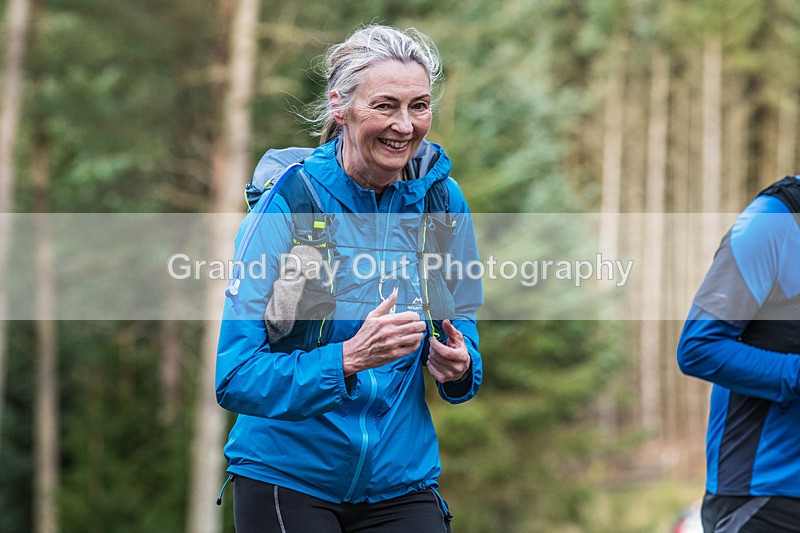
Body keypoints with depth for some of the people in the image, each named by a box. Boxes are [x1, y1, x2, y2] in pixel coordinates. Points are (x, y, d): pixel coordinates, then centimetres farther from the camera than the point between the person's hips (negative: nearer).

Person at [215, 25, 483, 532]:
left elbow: (461, 330, 11)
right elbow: (235, 377, -19)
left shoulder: (441, 197, -1)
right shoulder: (287, 203, -14)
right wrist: (349, 358, -31)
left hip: (401, 483, 3)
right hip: (286, 479, -3)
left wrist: (458, 365, -11)